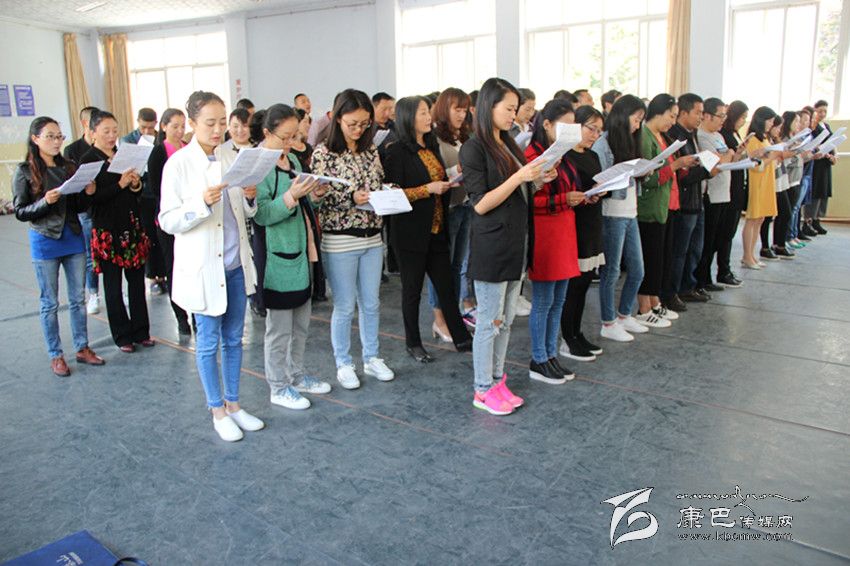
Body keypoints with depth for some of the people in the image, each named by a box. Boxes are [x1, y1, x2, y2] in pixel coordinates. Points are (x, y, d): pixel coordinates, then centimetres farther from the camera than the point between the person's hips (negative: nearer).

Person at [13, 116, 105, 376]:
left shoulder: (68, 167, 6)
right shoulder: (25, 171, -5)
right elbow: (20, 211, -6)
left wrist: (88, 194, -9)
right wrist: (45, 202, -22)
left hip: (73, 238, 4)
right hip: (45, 242, -4)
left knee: (78, 298, 11)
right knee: (50, 302, 6)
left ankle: (82, 348, 23)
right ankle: (55, 355, 17)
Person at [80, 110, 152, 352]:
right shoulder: (88, 160, -4)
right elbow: (92, 197, -13)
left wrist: (136, 184, -4)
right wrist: (120, 184, -19)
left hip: (133, 226, 5)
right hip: (107, 230, -5)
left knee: (137, 281, 8)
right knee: (113, 285, 5)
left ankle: (141, 332, 18)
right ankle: (122, 336, 15)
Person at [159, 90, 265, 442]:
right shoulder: (178, 164, -9)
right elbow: (168, 221, -10)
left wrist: (250, 198, -9)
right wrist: (202, 203, -26)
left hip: (235, 263, 5)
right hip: (203, 267, -5)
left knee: (234, 339, 14)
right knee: (208, 342, 7)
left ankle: (233, 404, 28)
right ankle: (217, 411, 22)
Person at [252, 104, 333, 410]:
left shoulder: (292, 160, 11)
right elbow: (260, 214, -18)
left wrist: (313, 196, 0)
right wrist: (291, 196, -29)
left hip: (301, 252, 8)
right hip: (277, 257, -8)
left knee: (301, 323, 17)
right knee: (279, 328, 4)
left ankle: (297, 375, 33)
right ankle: (279, 387, 19)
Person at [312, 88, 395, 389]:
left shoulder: (370, 150, 8)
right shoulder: (323, 153, -8)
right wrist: (351, 198, -23)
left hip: (372, 238, 5)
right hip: (339, 241, -5)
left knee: (371, 303, 14)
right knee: (345, 306, 5)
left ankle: (371, 358, 30)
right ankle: (343, 364, 21)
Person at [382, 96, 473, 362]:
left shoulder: (432, 146, 13)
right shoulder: (397, 152, -10)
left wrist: (446, 183, 7)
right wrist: (428, 188, -19)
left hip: (436, 229, 6)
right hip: (411, 233, -6)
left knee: (446, 285, 10)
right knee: (412, 288, 6)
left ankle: (461, 338, 20)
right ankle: (413, 344, 21)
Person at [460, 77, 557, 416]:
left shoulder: (509, 145, 14)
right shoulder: (474, 149, -10)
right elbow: (481, 204, -16)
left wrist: (538, 181, 3)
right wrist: (519, 177, -21)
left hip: (516, 242, 8)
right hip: (491, 245, -8)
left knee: (506, 320, 14)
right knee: (490, 321, 1)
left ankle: (497, 381, 27)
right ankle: (483, 390, 14)